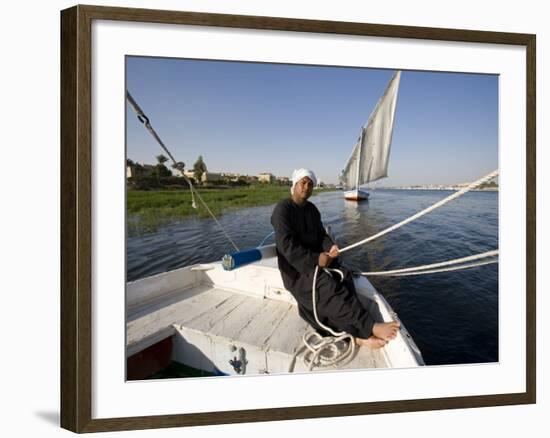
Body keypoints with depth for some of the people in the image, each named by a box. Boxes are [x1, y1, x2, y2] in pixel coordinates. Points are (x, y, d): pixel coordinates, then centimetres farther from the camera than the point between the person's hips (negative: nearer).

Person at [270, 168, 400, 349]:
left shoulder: (312, 209, 13)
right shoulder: (282, 209, -10)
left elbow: (321, 235, 11)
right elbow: (287, 245, -19)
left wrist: (330, 247, -13)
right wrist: (316, 259, -25)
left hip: (315, 258, 7)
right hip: (295, 266, -6)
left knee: (343, 274, -22)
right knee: (328, 284, -30)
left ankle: (358, 332, -29)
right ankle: (369, 327, -25)